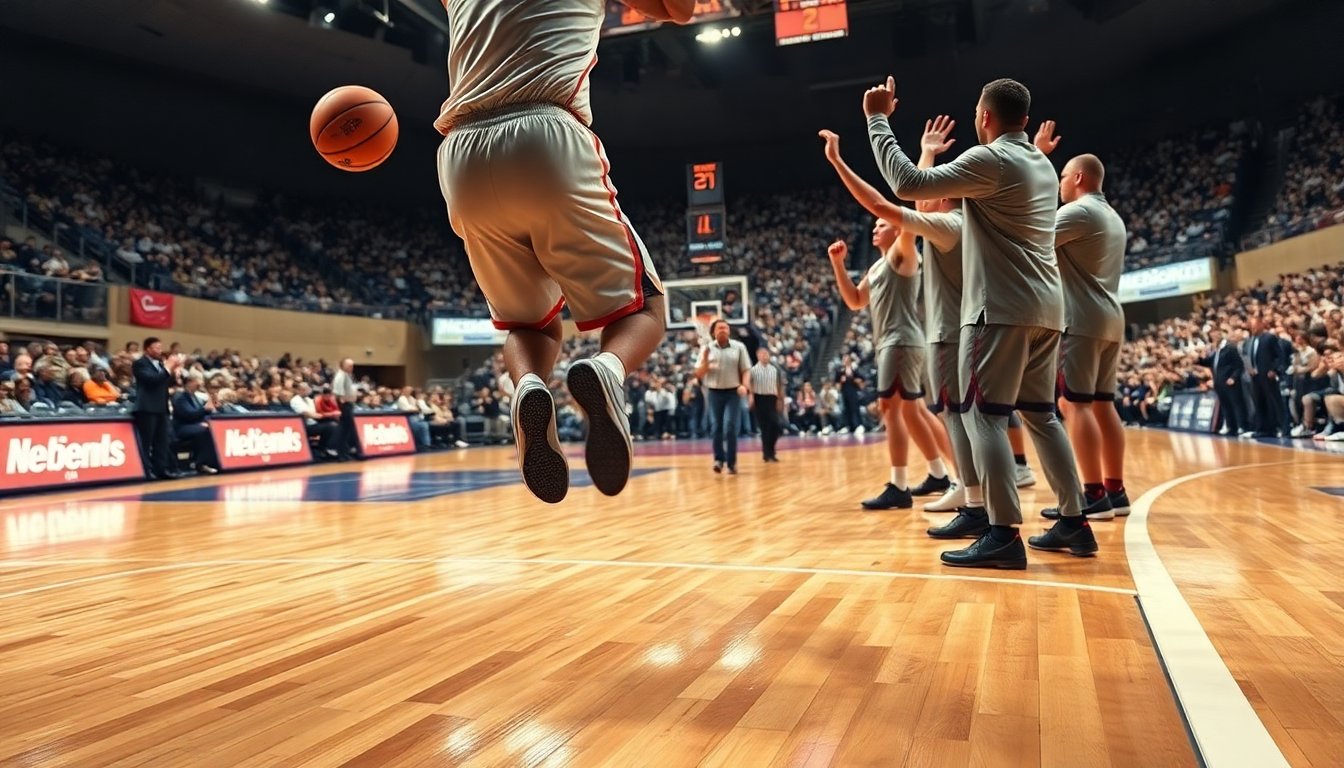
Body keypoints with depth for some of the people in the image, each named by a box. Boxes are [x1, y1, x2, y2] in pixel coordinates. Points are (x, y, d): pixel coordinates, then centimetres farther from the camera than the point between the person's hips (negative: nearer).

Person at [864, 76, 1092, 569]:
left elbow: (908, 184, -15)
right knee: (1040, 413, 14)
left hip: (1002, 308, -9)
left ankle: (1003, 534, -11)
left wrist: (878, 119, -5)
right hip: (1045, 308, 9)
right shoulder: (1042, 166, 18)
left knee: (986, 415, -7)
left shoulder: (991, 160, -9)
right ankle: (1074, 522, 17)